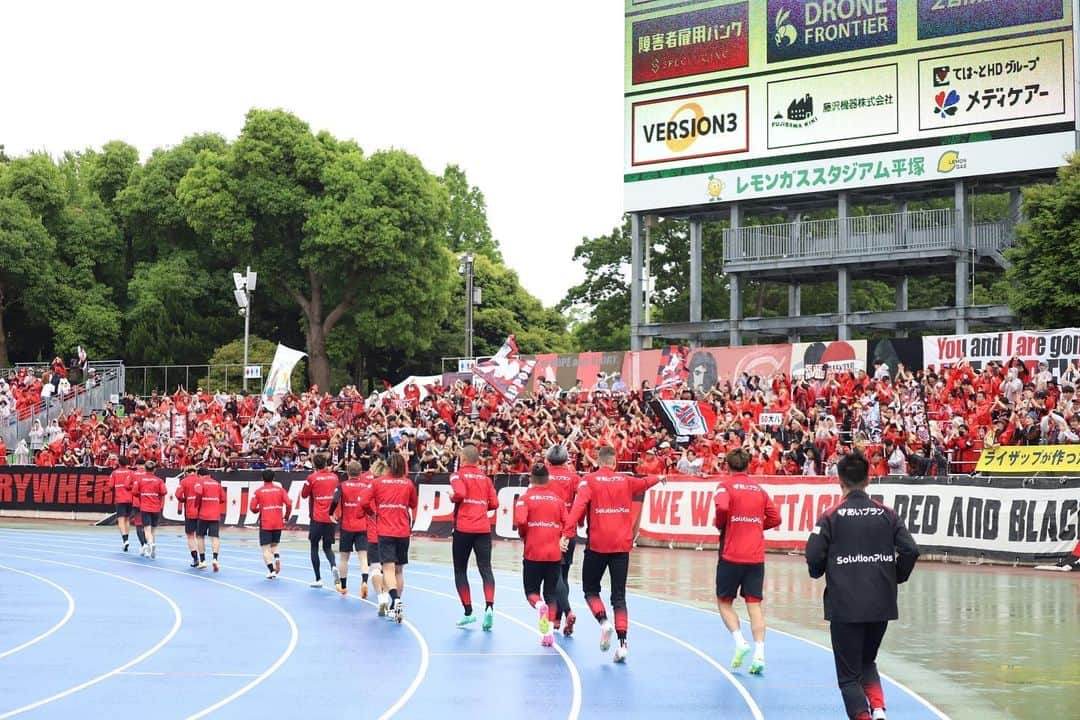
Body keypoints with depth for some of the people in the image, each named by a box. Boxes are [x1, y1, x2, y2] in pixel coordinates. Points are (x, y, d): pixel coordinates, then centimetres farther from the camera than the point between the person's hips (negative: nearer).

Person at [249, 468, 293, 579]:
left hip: (265, 523, -3)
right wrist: (286, 517, 8)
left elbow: (252, 508, -4)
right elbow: (289, 504, -6)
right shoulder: (280, 489, 3)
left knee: (266, 548, 2)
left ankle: (271, 570, -10)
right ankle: (277, 558, -8)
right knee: (274, 545, 22)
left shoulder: (258, 492, 0)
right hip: (278, 523, 3)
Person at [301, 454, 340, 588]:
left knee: (314, 547, 9)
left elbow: (304, 495, 5)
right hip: (331, 517, 3)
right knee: (327, 547, 14)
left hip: (317, 518, -3)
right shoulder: (334, 477, 5)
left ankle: (318, 579, 4)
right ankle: (333, 566, -17)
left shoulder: (312, 478, -6)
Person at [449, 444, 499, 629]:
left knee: (460, 571, 9)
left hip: (463, 528, -3)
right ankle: (489, 606, -23)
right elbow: (494, 504, 7)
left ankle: (468, 612, 6)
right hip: (483, 529, 3)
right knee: (485, 568, -2)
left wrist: (452, 496, 1)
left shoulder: (458, 475, 0)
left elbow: (460, 493, -19)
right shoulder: (485, 478, 12)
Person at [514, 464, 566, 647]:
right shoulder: (558, 499, 5)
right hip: (555, 553, 2)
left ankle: (539, 605, -23)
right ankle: (549, 630, 3)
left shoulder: (525, 498, -2)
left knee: (531, 591, 10)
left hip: (533, 553, -2)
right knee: (551, 593, 12)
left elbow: (520, 522, -16)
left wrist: (523, 535, 4)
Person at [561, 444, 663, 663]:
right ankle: (622, 642, -4)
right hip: (622, 546, 3)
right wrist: (659, 478, 52)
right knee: (619, 596, 6)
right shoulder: (626, 481, 9)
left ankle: (604, 621, -13)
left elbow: (578, 506, -17)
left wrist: (567, 534, -23)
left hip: (597, 544, -3)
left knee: (590, 589, 13)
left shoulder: (589, 481, -2)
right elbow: (645, 482, 30)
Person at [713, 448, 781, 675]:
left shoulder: (726, 485, -2)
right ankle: (759, 654, -8)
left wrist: (720, 525, -4)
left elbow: (722, 507, -22)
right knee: (754, 604, 2)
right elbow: (774, 518, 9)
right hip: (756, 556, 4)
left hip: (731, 554, -3)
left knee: (724, 601, 11)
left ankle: (740, 641, -8)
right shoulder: (759, 489, 12)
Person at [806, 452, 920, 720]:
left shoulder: (832, 516, -5)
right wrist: (896, 578, 12)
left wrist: (819, 573, 12)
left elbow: (814, 557, -10)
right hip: (881, 604, 3)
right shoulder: (886, 514, 3)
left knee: (849, 674, 6)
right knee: (867, 662, 24)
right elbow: (911, 550, -4)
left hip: (844, 606, -3)